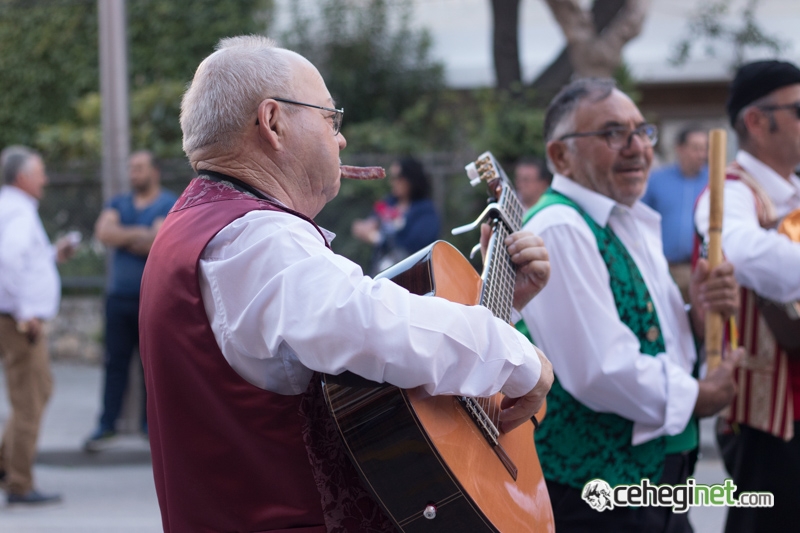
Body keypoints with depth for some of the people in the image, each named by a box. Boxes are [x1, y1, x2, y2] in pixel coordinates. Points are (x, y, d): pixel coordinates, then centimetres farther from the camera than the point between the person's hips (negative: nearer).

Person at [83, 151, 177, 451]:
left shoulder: (169, 205, -2)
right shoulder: (119, 204, 16)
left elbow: (157, 243, -14)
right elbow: (103, 232, -1)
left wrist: (121, 238, -1)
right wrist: (137, 234, -8)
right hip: (119, 295, 4)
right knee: (115, 361, 3)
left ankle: (151, 424, 10)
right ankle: (106, 426, 6)